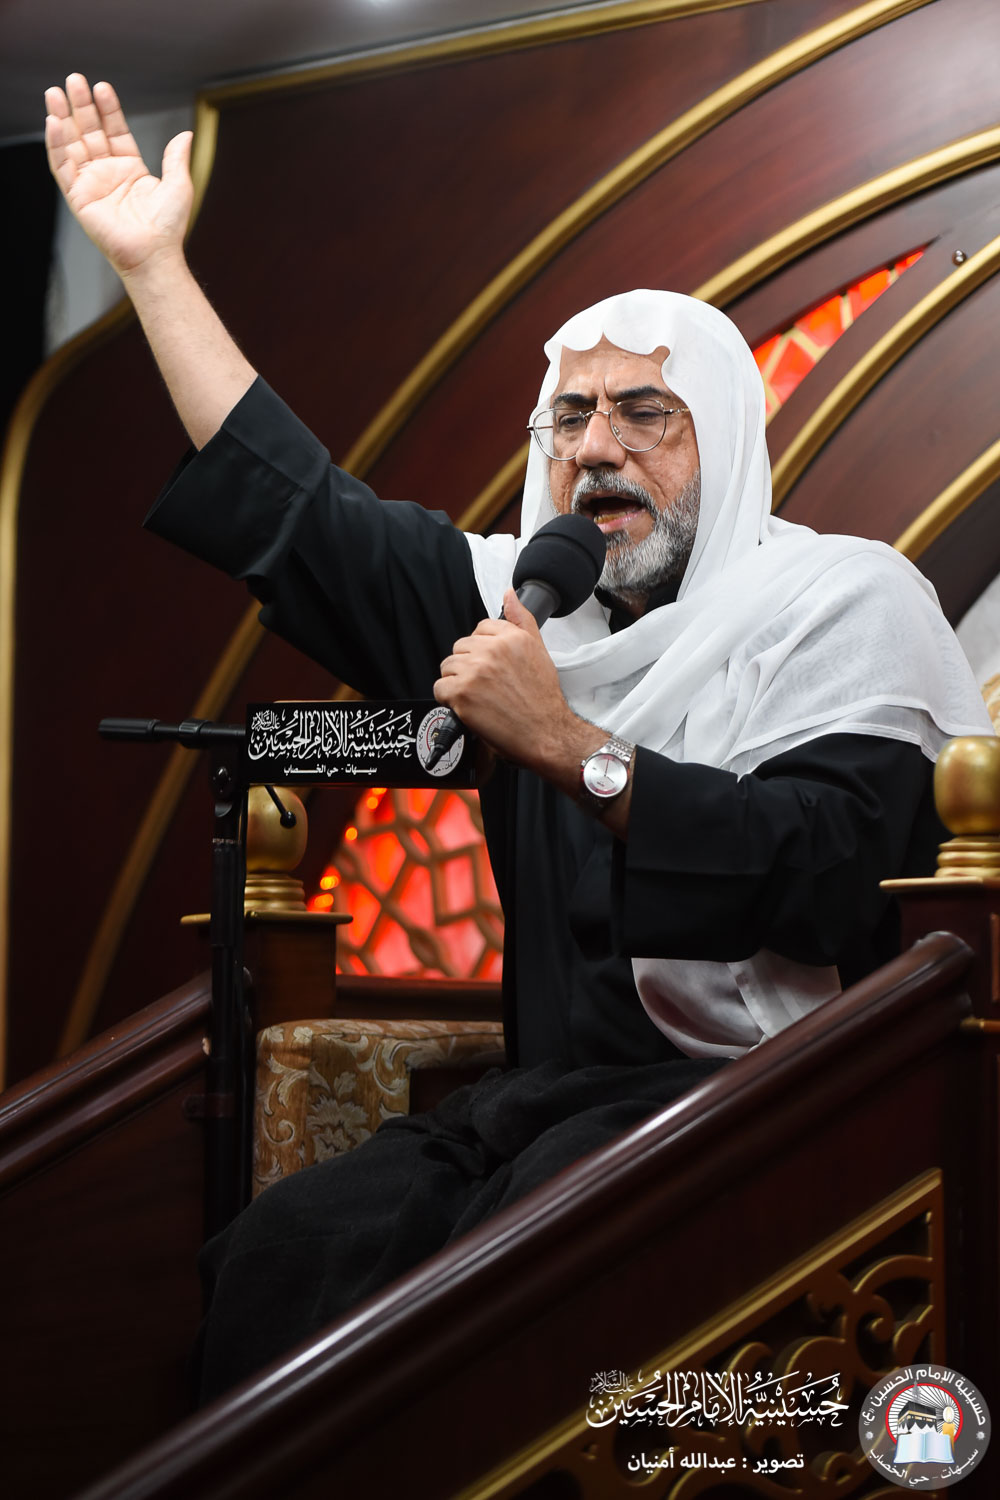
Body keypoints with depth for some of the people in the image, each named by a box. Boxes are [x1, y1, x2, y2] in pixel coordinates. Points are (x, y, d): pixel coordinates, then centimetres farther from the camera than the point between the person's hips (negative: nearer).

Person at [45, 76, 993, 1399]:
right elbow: (297, 515, 18)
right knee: (281, 1250, -21)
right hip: (565, 1090, 6)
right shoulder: (535, 600, 19)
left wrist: (568, 746, -18)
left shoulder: (846, 598, -1)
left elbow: (833, 876, -16)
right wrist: (155, 266, 17)